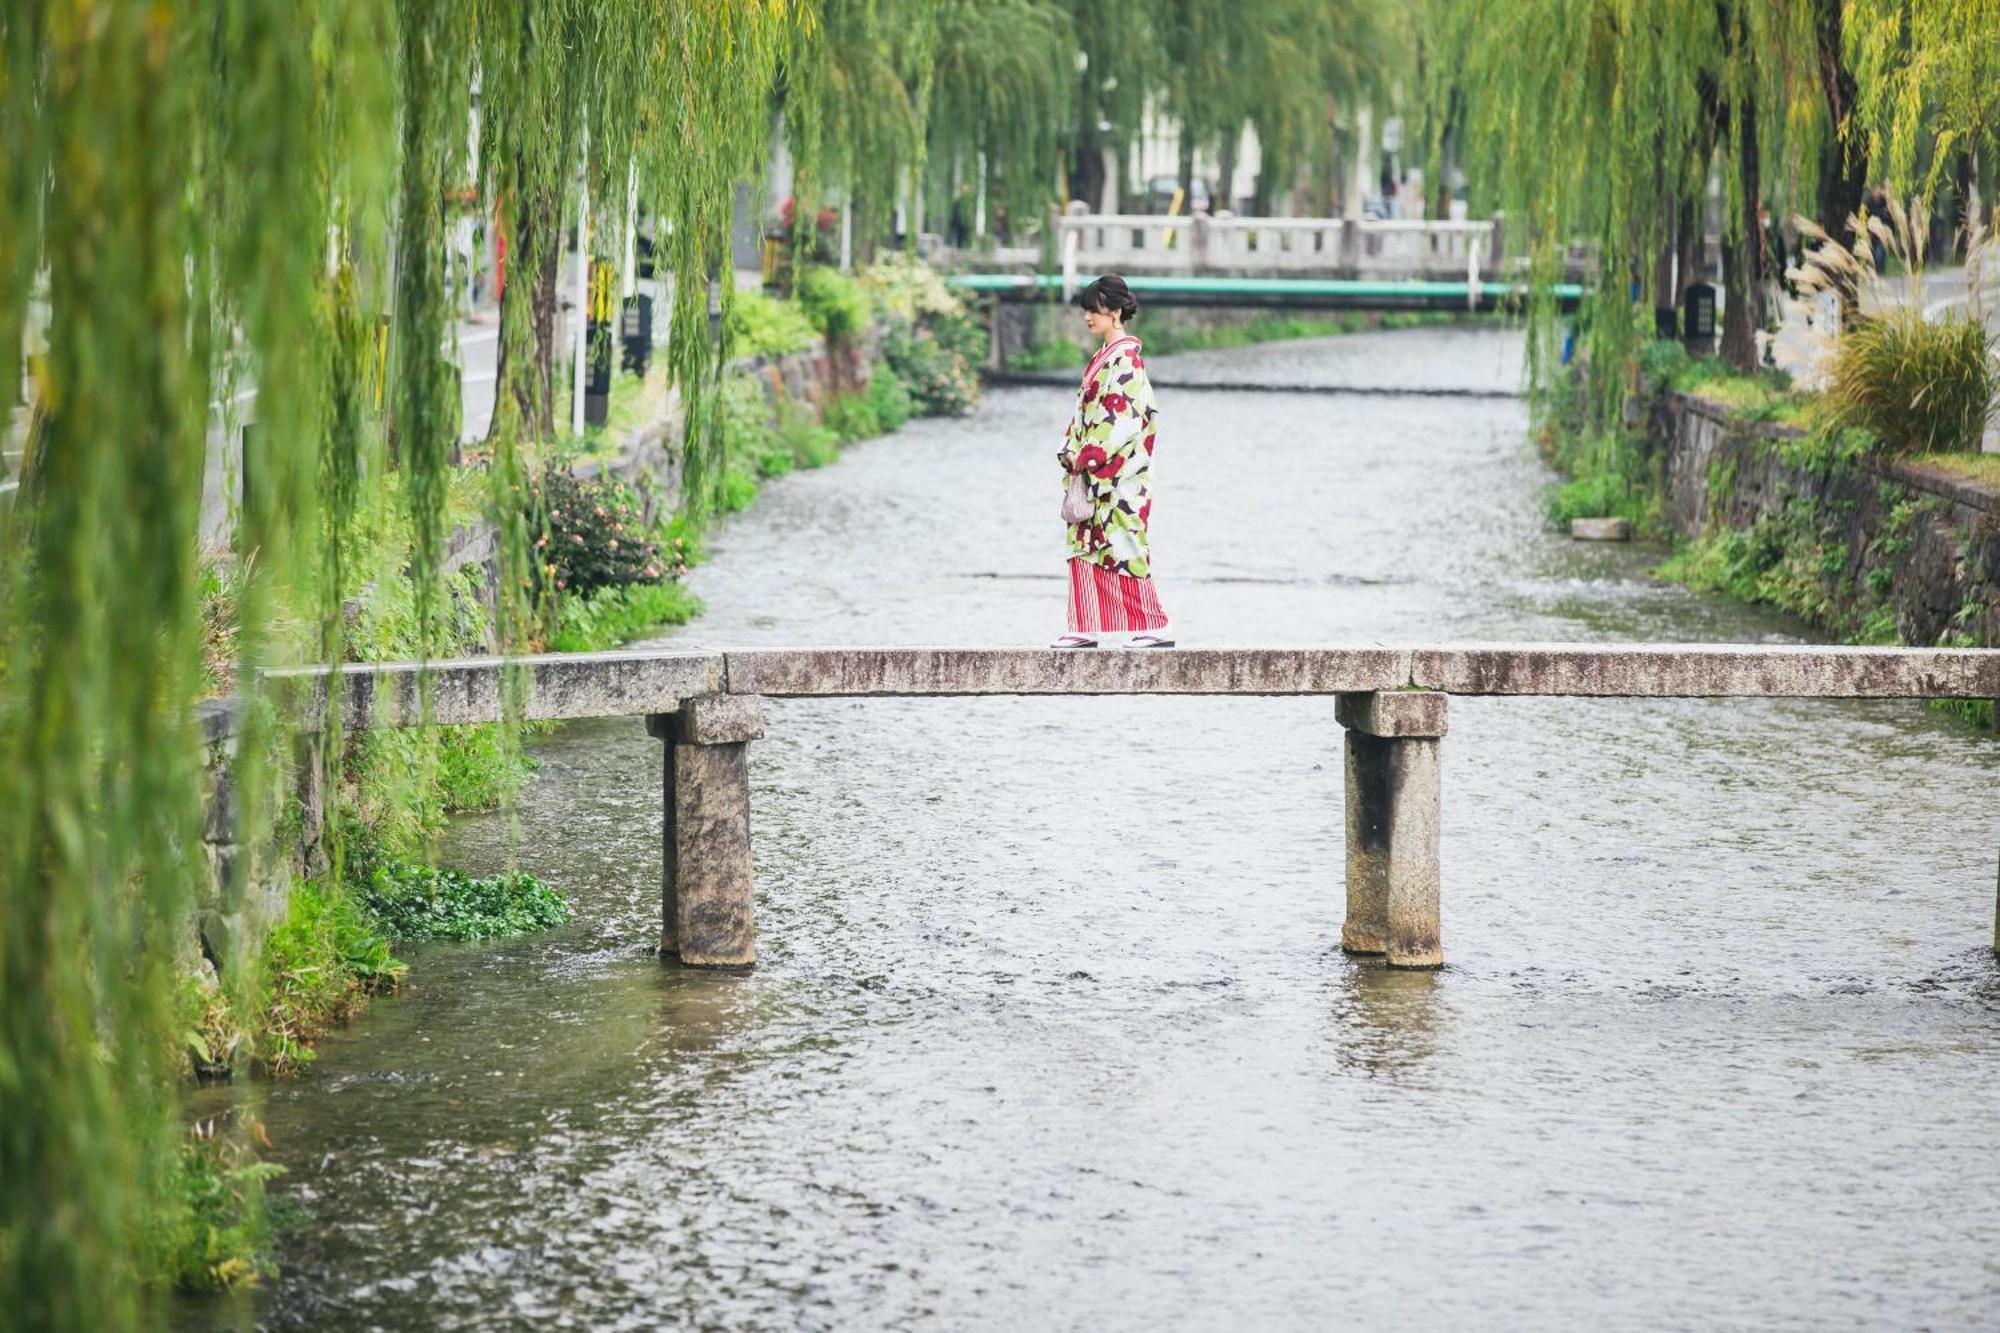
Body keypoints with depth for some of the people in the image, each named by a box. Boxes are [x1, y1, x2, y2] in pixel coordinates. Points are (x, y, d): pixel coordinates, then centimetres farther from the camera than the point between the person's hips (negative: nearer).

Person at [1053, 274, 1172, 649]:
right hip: (1093, 469, 9)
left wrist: (1090, 457, -17)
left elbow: (1124, 416, -19)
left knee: (1123, 545, -8)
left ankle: (1154, 628, -5)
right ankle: (1085, 629, 9)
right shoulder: (1103, 357, 16)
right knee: (1084, 543, 7)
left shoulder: (1126, 358, -13)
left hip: (1118, 469, -9)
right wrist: (1070, 452, 6)